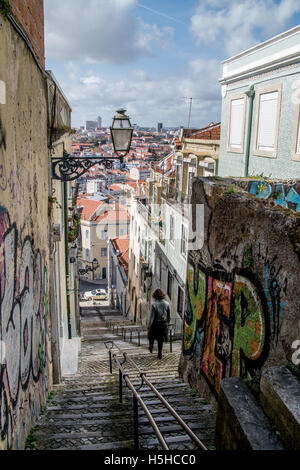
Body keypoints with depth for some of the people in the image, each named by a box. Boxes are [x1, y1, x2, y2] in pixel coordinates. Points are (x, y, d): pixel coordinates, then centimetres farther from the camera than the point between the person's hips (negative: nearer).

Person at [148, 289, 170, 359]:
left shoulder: (154, 304, -18)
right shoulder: (167, 304, -6)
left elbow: (152, 317, -16)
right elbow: (168, 316, 4)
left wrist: (149, 327, -9)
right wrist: (167, 323, 20)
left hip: (155, 324, -3)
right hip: (163, 324, 3)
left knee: (151, 336, 24)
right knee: (161, 340, 15)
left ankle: (151, 348, 42)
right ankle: (160, 354, 17)